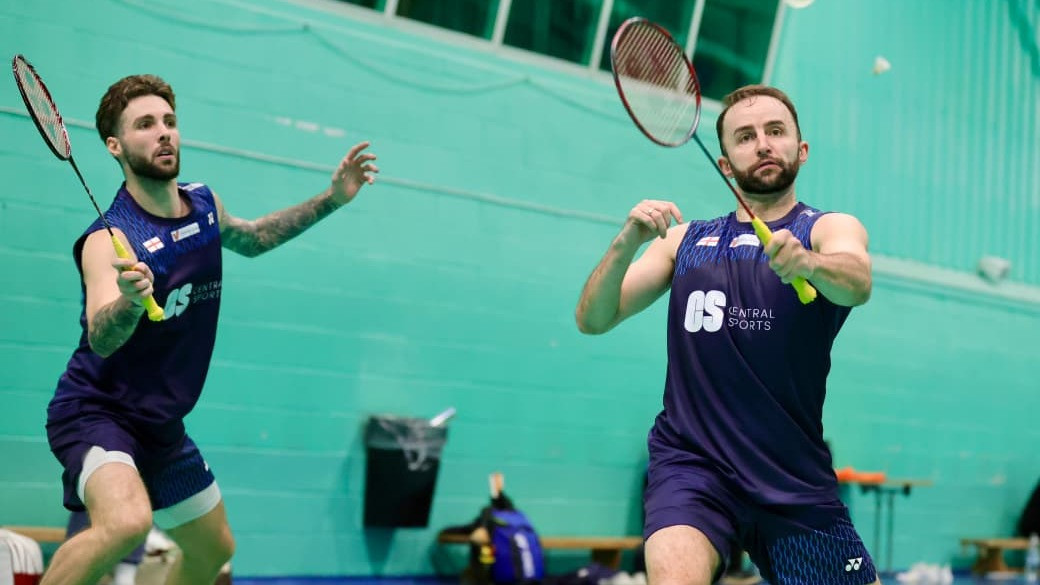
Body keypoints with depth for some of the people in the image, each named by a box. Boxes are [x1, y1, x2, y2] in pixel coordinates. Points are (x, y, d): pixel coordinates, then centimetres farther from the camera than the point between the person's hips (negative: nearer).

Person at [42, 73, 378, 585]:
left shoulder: (204, 204, -1)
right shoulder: (109, 240, -23)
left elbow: (250, 239, 23)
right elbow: (101, 340, -38)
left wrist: (331, 199, 16)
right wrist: (130, 298, -60)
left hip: (161, 427, 8)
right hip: (96, 413, -8)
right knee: (127, 520, -36)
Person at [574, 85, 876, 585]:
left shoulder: (831, 228, 6)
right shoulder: (685, 240, 14)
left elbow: (857, 284, -18)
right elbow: (592, 319, 5)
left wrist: (807, 261, -41)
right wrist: (626, 242, -13)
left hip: (796, 481, 1)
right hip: (692, 463, -1)